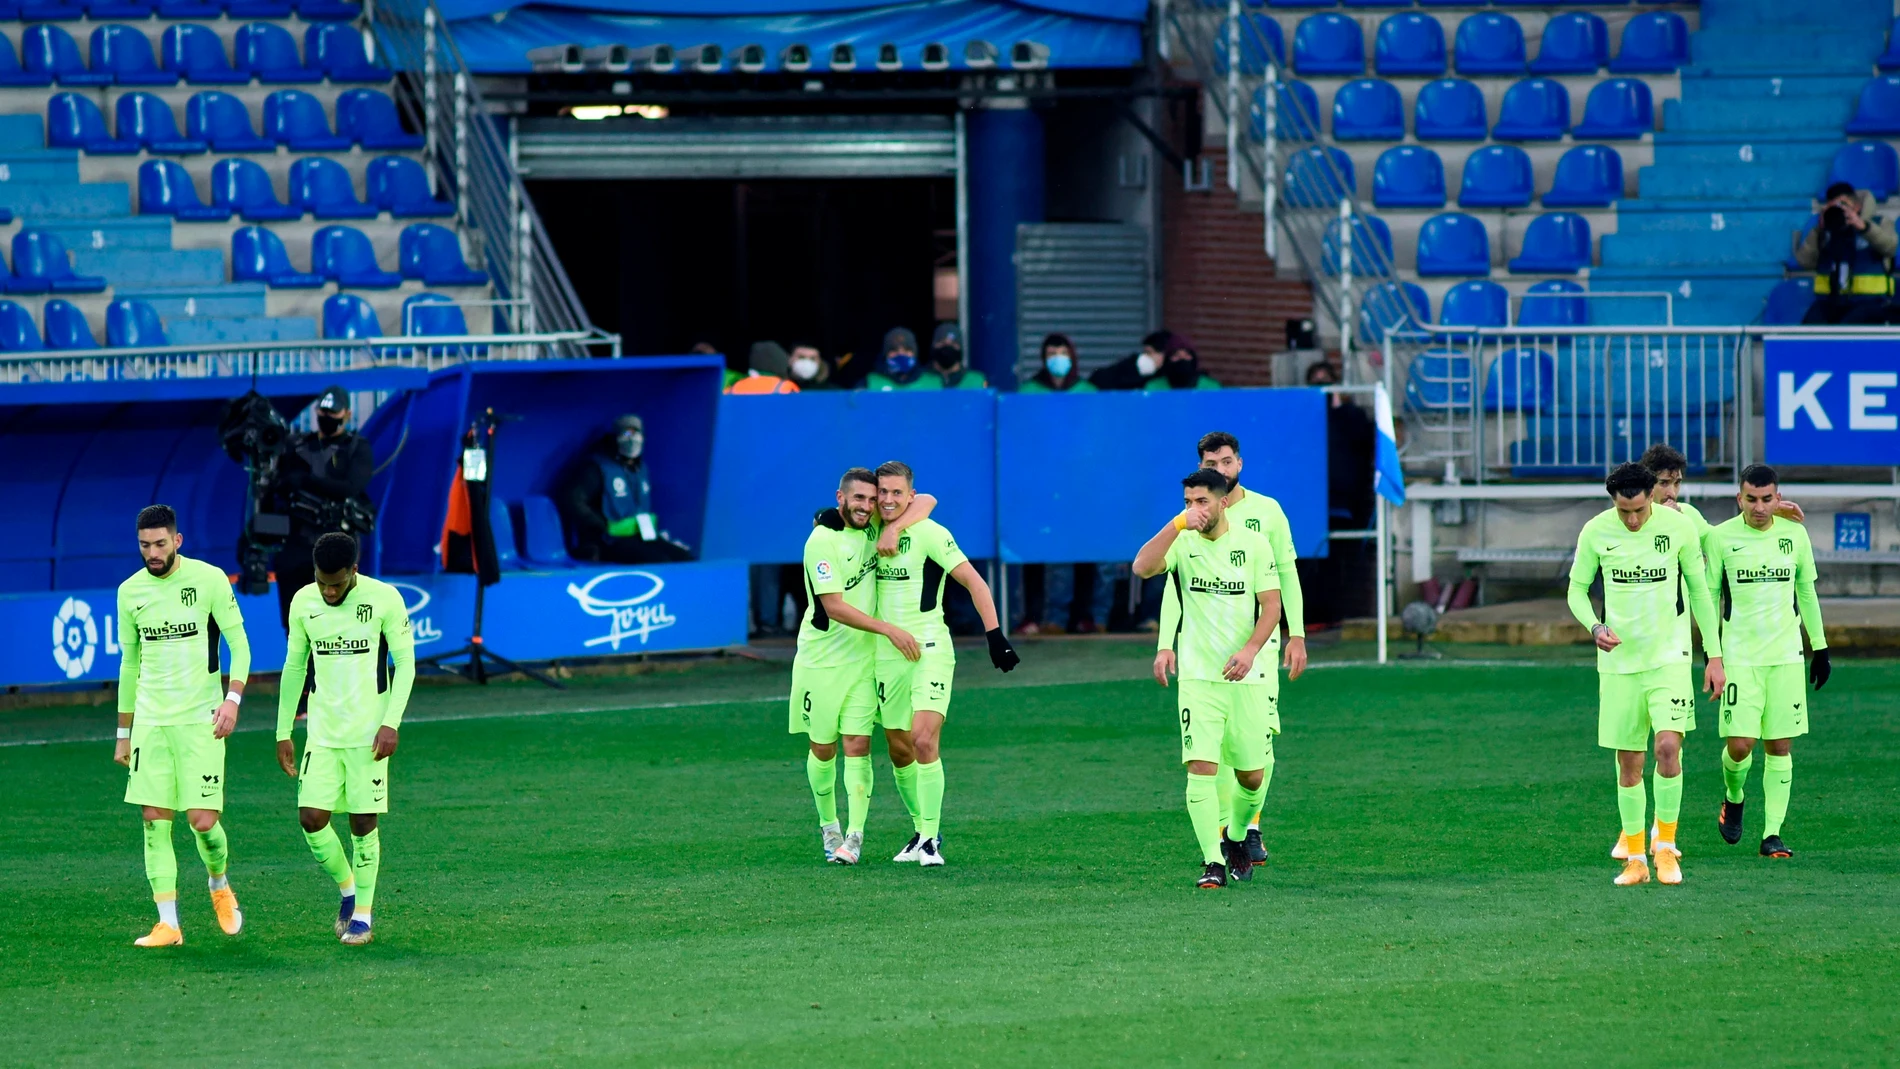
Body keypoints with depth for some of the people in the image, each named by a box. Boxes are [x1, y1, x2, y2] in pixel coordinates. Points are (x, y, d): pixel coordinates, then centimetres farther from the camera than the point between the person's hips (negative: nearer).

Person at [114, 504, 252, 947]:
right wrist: (123, 734, 16)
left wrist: (233, 698, -17)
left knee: (202, 820, -9)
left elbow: (239, 643, -2)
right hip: (150, 720, 4)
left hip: (199, 718, -3)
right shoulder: (130, 591, 7)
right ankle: (168, 924, 1)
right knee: (155, 820, -3)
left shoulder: (209, 579, -5)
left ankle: (220, 884, 23)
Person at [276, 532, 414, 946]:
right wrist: (284, 733, 10)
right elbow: (294, 667, 11)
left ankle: (363, 914, 13)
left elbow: (404, 663, -5)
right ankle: (347, 889, 19)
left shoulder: (384, 599, -10)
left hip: (368, 733, -3)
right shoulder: (304, 602, 1)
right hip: (322, 731, 3)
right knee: (311, 818, -6)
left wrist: (391, 723, -15)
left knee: (363, 822, -1)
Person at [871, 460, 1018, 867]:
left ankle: (931, 839, -13)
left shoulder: (929, 534, -10)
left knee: (924, 741, -18)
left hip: (929, 649, -6)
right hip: (887, 655, 6)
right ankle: (922, 830, 25)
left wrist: (995, 636, -16)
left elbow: (974, 582, -10)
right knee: (898, 749, 9)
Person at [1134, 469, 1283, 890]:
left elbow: (1271, 605, -1)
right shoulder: (1181, 543, -1)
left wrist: (1250, 650, -17)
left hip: (1249, 676, 1)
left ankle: (1237, 837, 34)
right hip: (1198, 676, -1)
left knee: (1252, 775, 5)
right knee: (1201, 767, -14)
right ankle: (1213, 862, -11)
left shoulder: (1254, 544, 0)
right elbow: (1142, 567, -20)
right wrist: (1178, 524, -26)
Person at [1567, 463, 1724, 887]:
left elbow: (1699, 589, 5)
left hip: (1668, 657, -1)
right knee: (1628, 764, 4)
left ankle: (1665, 845, -1)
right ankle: (1635, 858, 17)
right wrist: (1595, 627, -15)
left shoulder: (1678, 526, -6)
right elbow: (1577, 589, 6)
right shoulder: (1595, 532, -5)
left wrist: (1715, 656, 5)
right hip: (1618, 661, 1)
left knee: (1668, 747, -18)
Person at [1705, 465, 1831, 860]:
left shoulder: (1795, 534, 5)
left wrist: (1820, 648, 16)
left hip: (1786, 656, 2)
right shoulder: (1720, 537, -3)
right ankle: (1733, 798, 22)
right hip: (1739, 658, -2)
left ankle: (1772, 834, 5)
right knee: (1739, 745, -10)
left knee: (1780, 746, 0)